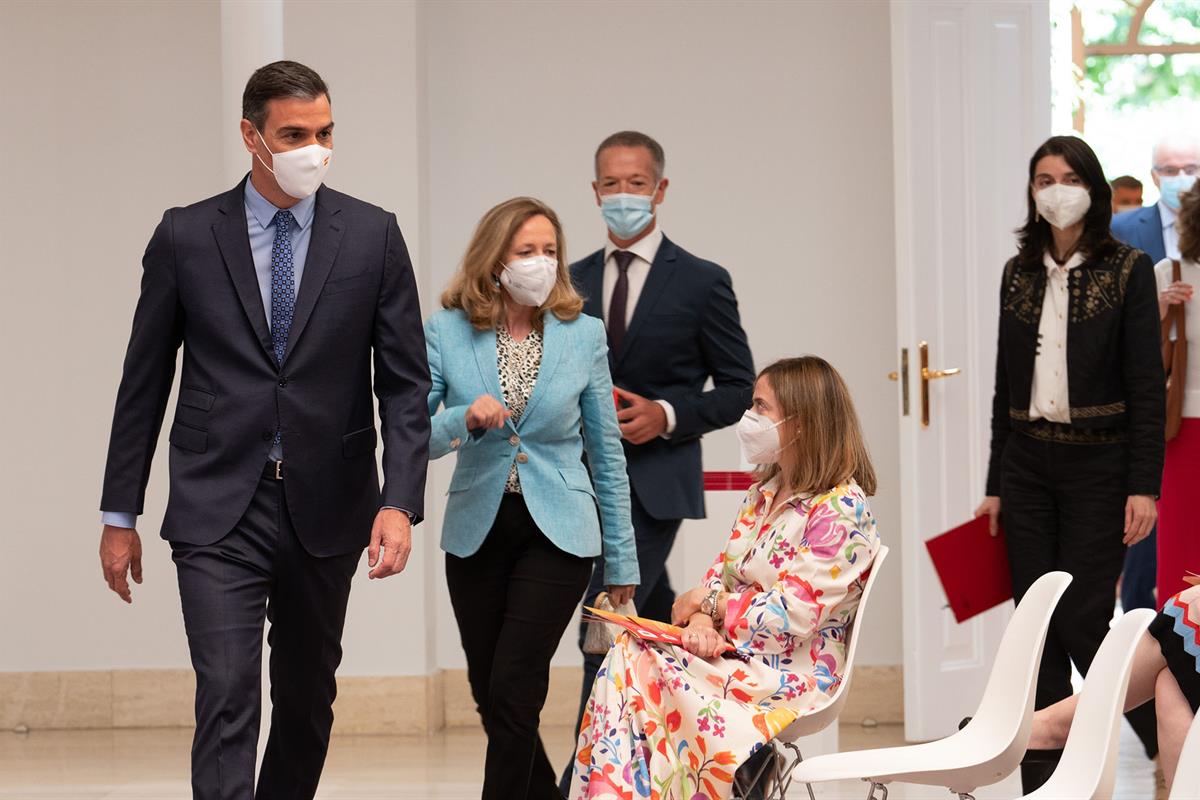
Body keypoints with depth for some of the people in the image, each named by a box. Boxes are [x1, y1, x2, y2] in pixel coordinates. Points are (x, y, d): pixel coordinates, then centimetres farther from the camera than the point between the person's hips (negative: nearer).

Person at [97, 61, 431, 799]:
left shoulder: (372, 235, 1)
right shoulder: (186, 236, 0)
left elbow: (406, 381, 0)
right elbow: (144, 381, 5)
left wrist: (400, 501, -13)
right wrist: (120, 515, 5)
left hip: (325, 509, 2)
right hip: (218, 511, -2)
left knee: (308, 700, 14)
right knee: (227, 701, -12)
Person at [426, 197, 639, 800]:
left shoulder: (583, 334, -1)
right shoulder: (447, 332, -3)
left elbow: (606, 452, 6)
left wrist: (622, 559, 7)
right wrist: (466, 419, -24)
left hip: (557, 532, -2)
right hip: (477, 531, 2)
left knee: (511, 694, -12)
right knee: (491, 698, 9)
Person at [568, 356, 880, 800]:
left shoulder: (840, 508, -11)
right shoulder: (762, 494, 16)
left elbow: (791, 614, -16)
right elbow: (719, 575, 13)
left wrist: (708, 601, -6)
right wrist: (701, 620, -11)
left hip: (789, 678, -7)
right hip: (734, 657, 7)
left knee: (639, 670, -26)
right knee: (629, 653, -22)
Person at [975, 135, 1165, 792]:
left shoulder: (1127, 270, -4)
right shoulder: (1019, 274, 10)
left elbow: (1146, 385, -7)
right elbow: (1006, 385, 13)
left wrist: (1143, 485, -13)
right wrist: (997, 485, 12)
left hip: (1098, 465, -4)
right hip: (1028, 465, 4)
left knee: (1084, 623, -8)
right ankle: (1043, 782, 8)